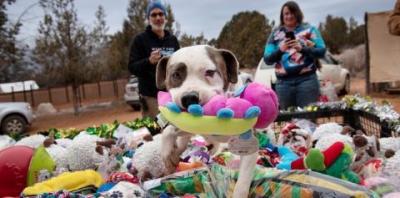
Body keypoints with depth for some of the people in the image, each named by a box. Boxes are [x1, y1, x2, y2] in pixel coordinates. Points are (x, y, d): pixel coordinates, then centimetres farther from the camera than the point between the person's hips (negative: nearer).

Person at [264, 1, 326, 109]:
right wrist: (280, 50, -13)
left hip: (306, 79, -1)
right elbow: (267, 59, 6)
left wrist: (302, 48, -16)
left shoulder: (309, 29, 9)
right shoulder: (275, 34, 11)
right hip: (283, 83, 1)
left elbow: (321, 51, 0)